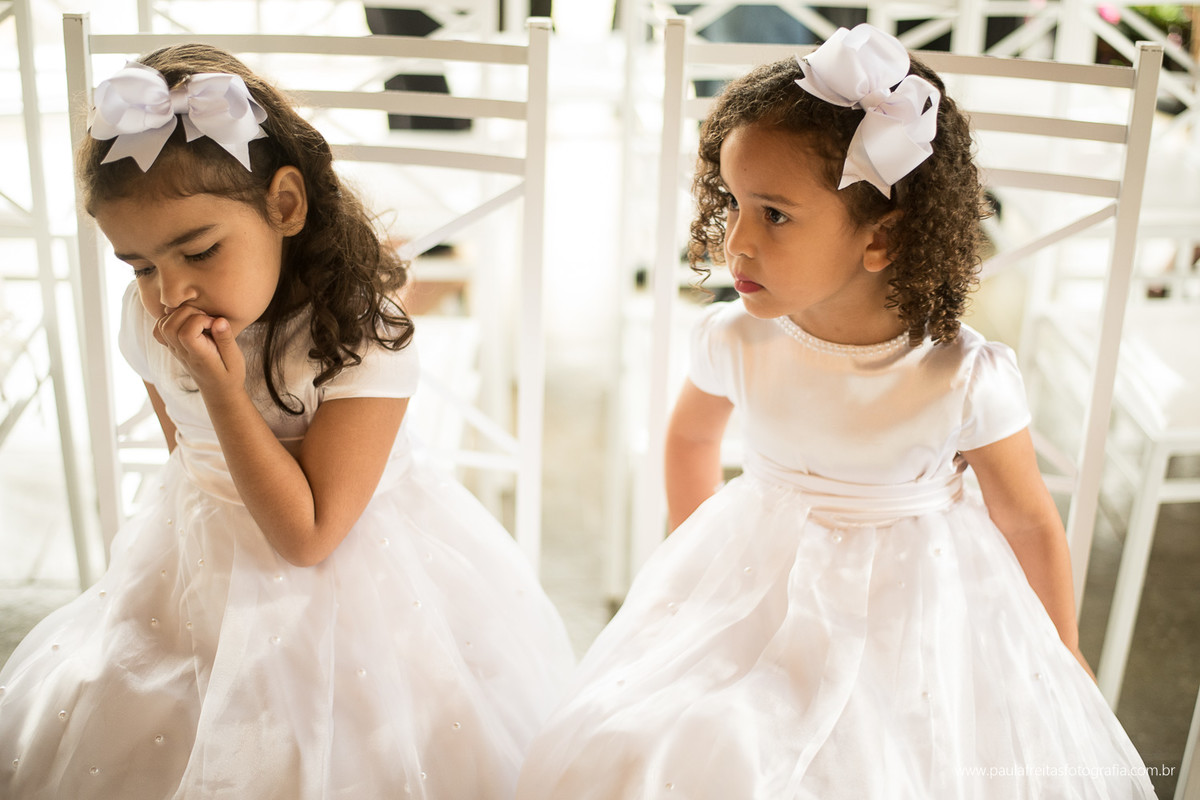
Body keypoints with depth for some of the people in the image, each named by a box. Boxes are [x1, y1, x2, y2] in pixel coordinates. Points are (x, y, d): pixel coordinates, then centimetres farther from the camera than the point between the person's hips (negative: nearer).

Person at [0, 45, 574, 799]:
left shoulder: (365, 339, -27)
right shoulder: (149, 324, -7)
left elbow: (306, 537, -27)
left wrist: (224, 387, -30)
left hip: (342, 582, -5)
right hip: (203, 573, 6)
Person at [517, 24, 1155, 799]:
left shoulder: (967, 380, -23)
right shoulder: (736, 342, -15)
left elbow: (1028, 520, -7)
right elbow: (691, 435, 8)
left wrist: (1064, 656, 5)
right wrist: (694, 558, 12)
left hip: (913, 603, -1)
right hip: (761, 587, 2)